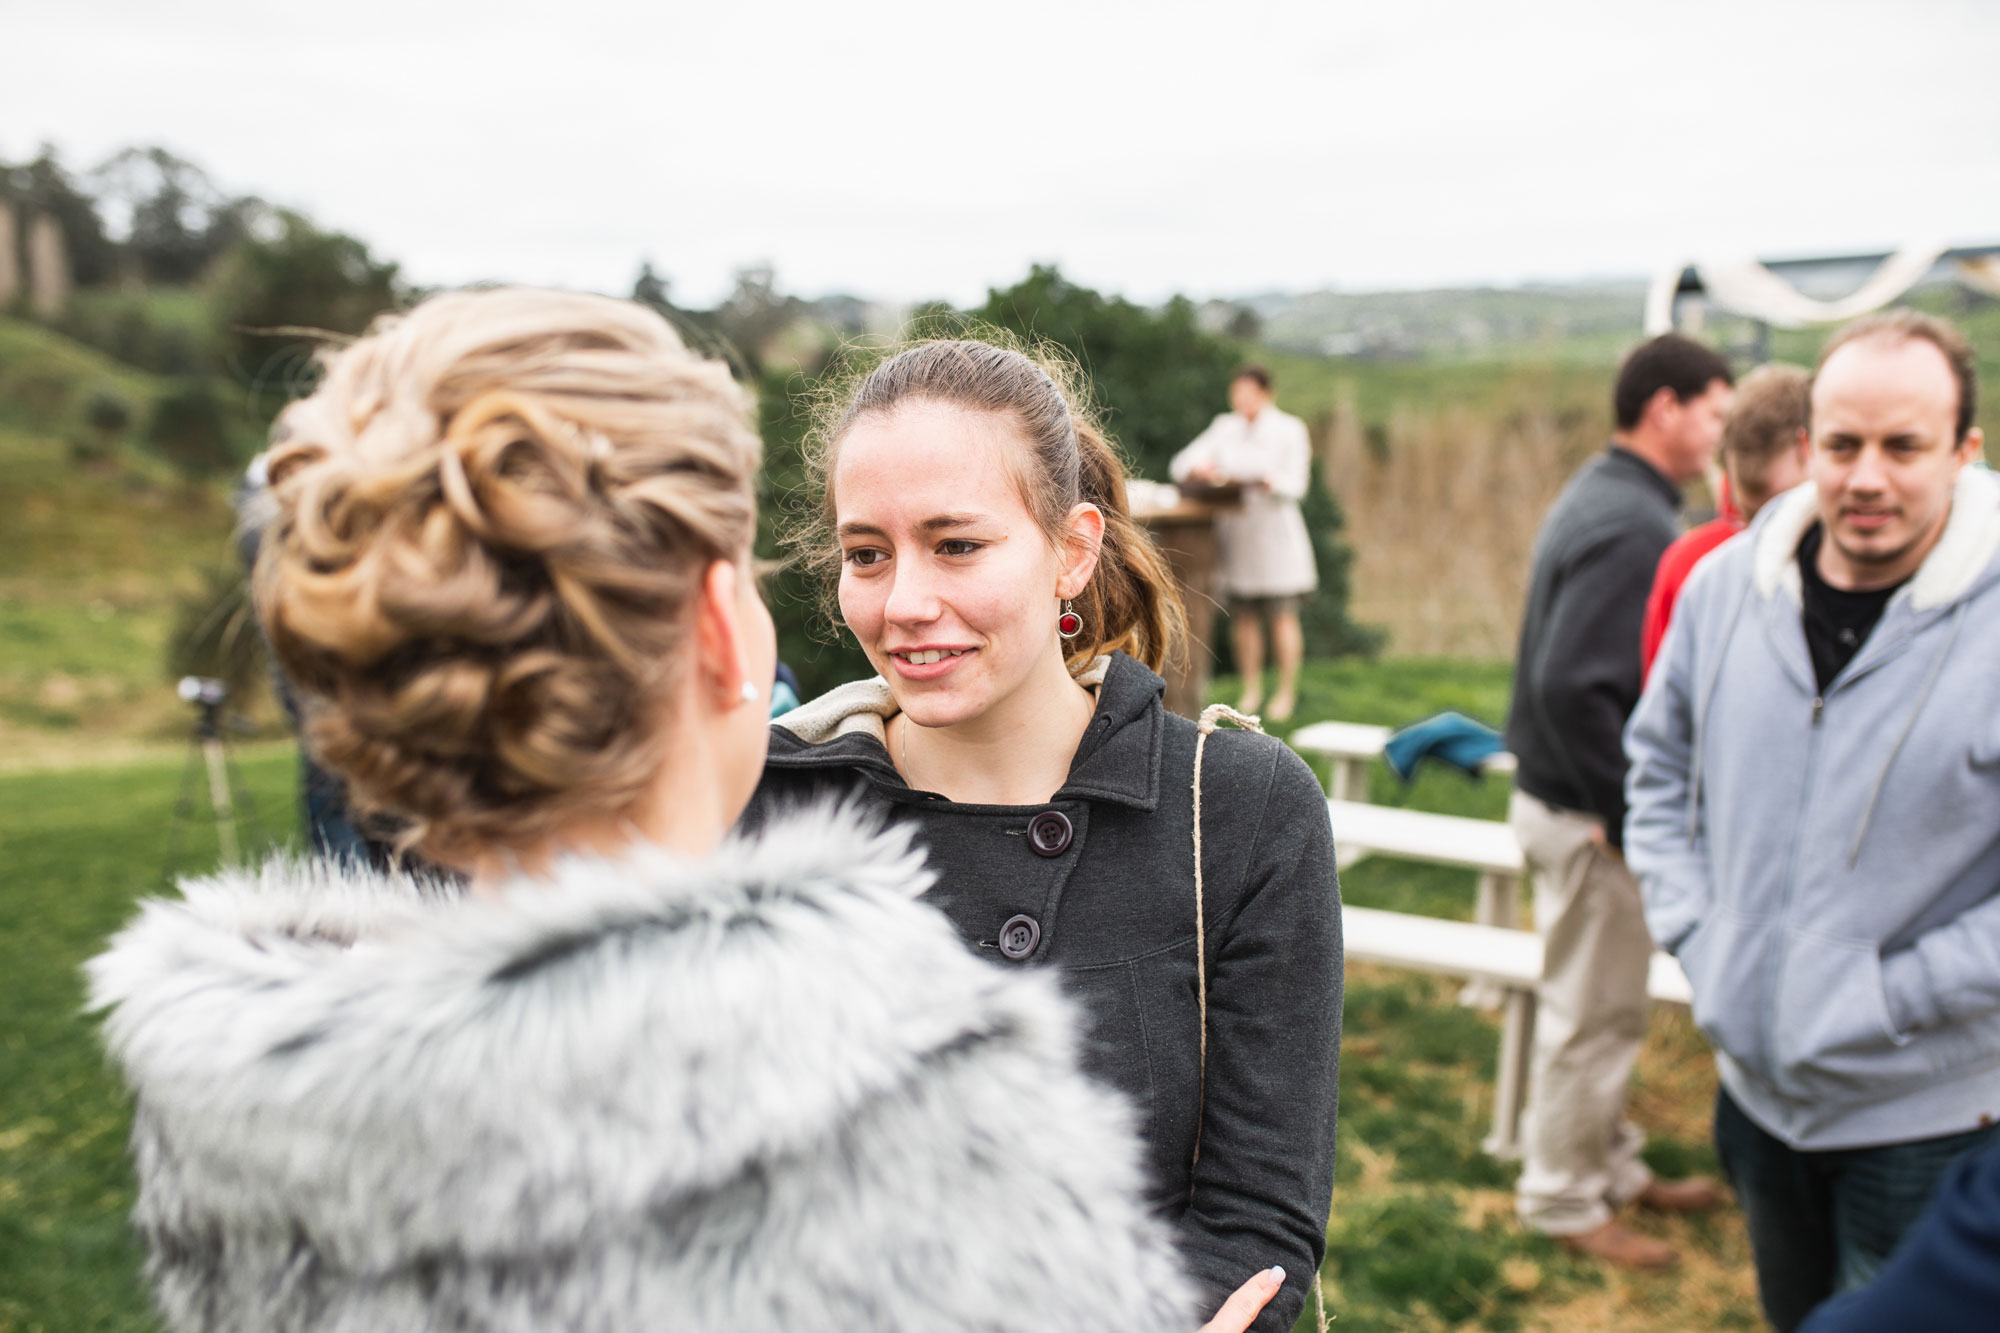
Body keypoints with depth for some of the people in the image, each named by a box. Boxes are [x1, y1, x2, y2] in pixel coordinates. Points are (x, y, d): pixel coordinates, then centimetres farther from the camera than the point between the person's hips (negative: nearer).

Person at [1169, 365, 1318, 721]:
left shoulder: (1289, 429, 2)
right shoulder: (1224, 427, 12)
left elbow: (1296, 484, -9)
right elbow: (1181, 463, 5)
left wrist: (1267, 481, -30)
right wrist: (1198, 471, -18)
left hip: (1274, 530, -3)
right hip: (1233, 531, 3)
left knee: (1281, 616, -3)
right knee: (1242, 616, 5)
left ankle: (1286, 692, 6)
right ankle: (1251, 691, 15)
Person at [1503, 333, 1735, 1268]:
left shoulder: (1606, 497, 10)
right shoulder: (1632, 525, -23)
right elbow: (1571, 685, -31)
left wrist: (1619, 798, 13)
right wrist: (1624, 814, -22)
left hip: (1573, 795, 10)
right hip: (1586, 815, -10)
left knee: (1601, 1007, 22)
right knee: (1593, 1015, 5)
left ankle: (1613, 1164, 39)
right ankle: (1562, 1200, 22)